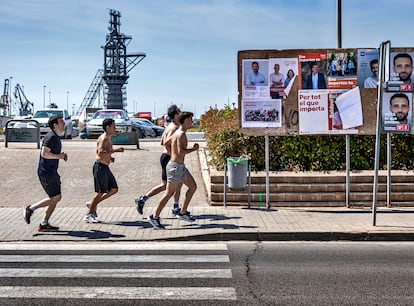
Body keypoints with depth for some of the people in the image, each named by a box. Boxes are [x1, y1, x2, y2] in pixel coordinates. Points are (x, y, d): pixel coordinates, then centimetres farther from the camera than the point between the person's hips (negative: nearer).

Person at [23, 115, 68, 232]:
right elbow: (44, 153, -25)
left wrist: (62, 155, 11)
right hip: (46, 172, -10)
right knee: (56, 197, -9)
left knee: (56, 198, 8)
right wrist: (59, 156, -16)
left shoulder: (56, 137, 17)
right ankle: (30, 208, 2)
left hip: (51, 172, 10)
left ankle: (44, 224, 12)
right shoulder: (51, 137, -15)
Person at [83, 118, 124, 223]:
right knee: (100, 192, -5)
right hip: (100, 167, -10)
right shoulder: (104, 138, -15)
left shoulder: (107, 138, 16)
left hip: (105, 167, 10)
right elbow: (100, 153, -30)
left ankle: (92, 203, 17)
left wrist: (109, 157, 14)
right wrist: (115, 150, -30)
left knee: (114, 189, 10)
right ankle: (88, 215, 3)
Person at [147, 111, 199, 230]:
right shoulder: (181, 134, -17)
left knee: (193, 186, 14)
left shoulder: (177, 133, 13)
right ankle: (154, 217, 5)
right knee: (169, 193, -4)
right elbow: (180, 151, -28)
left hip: (180, 166, 10)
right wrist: (194, 149, -14)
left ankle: (183, 213, 19)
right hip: (176, 166, -10)